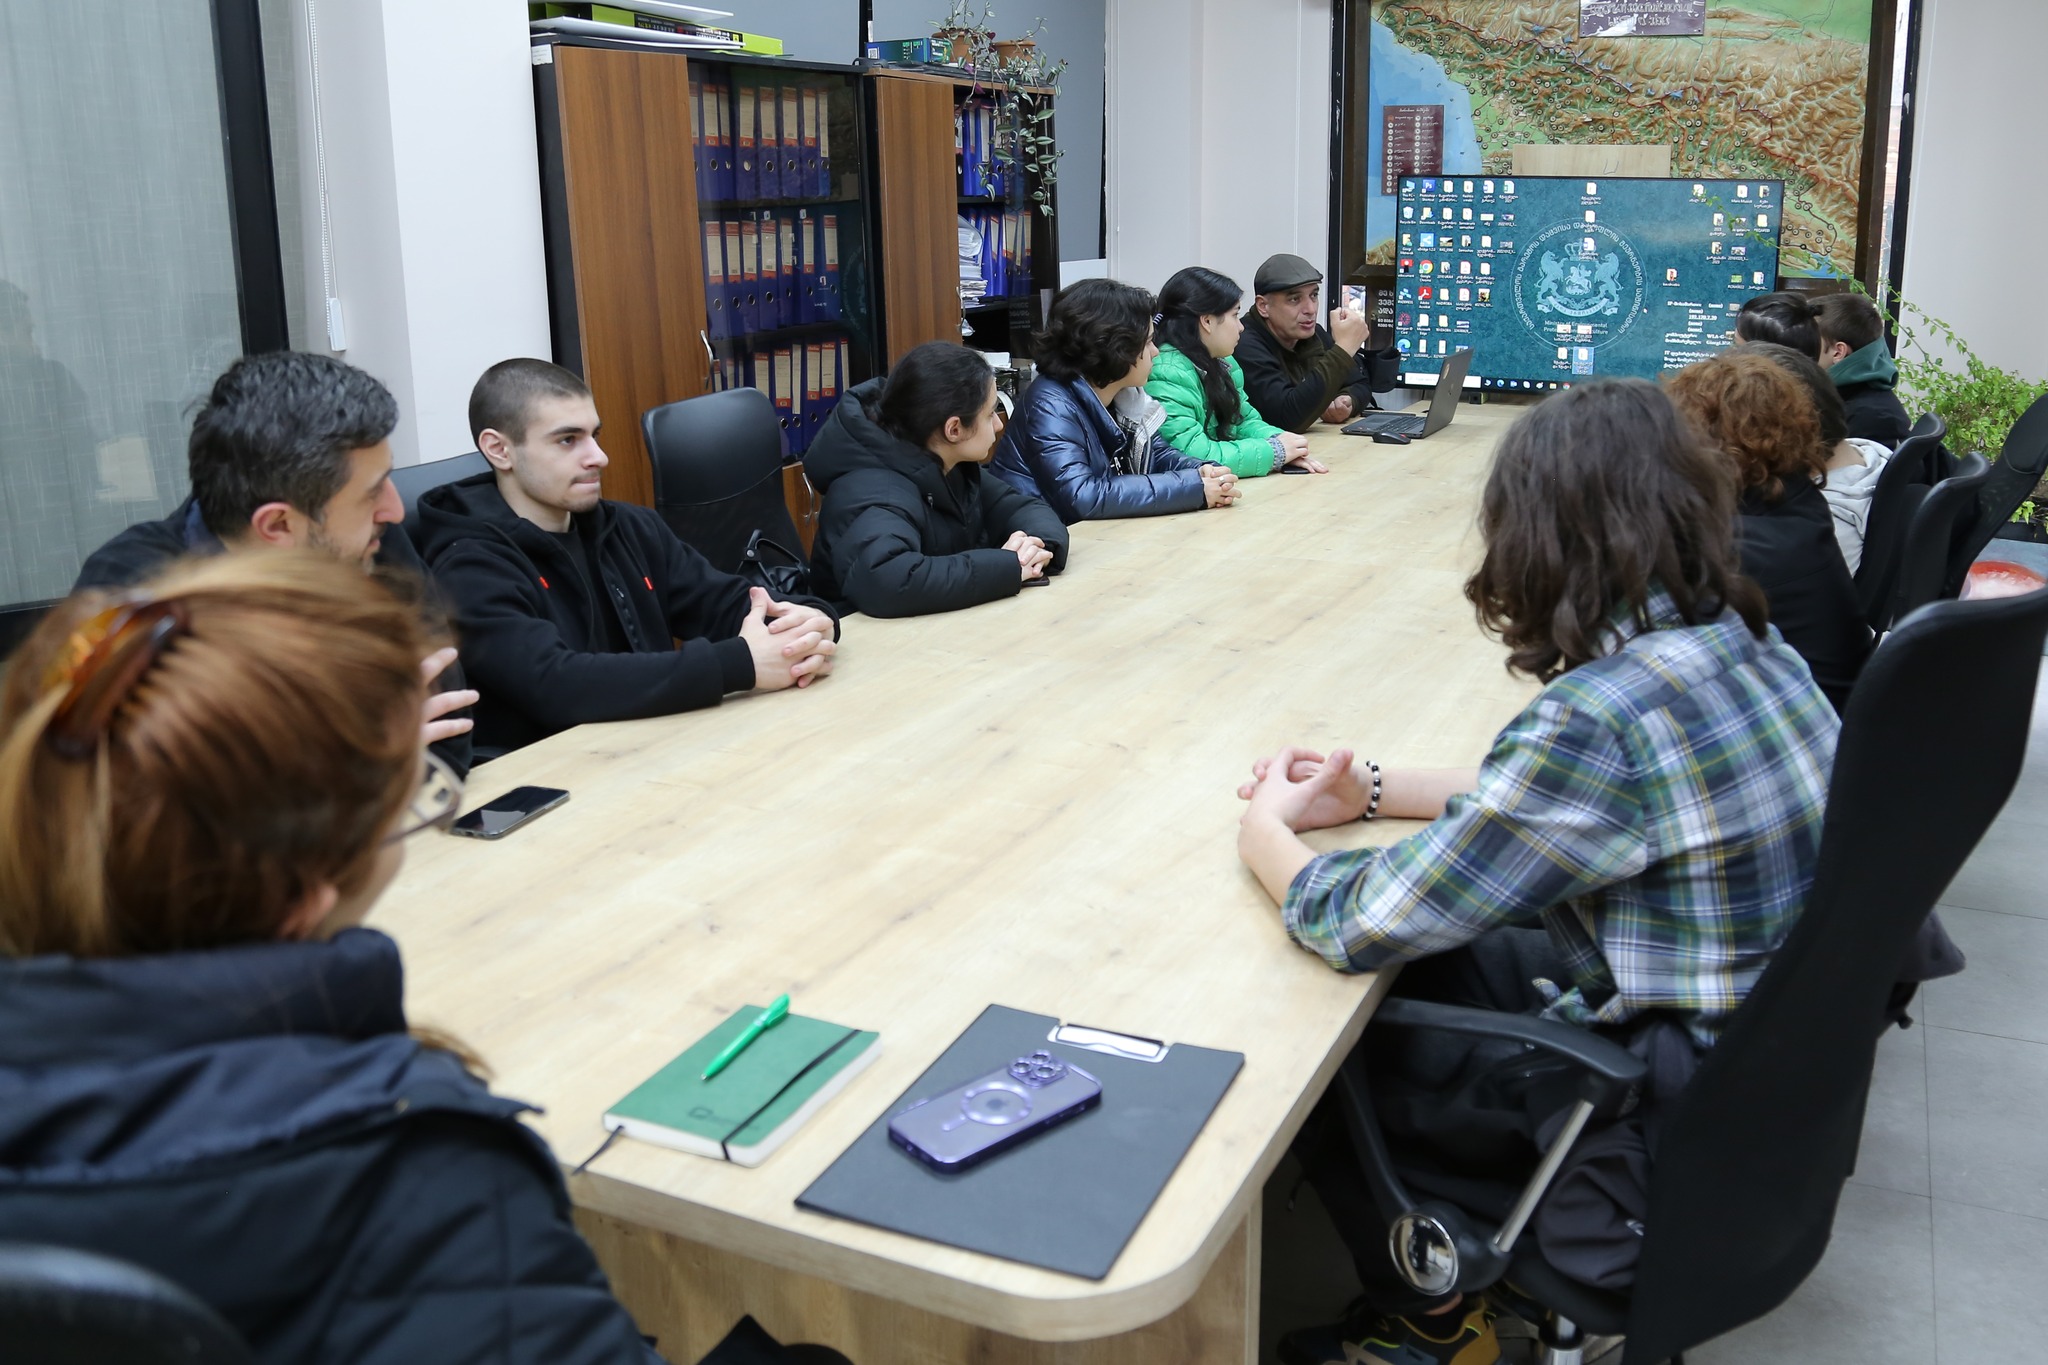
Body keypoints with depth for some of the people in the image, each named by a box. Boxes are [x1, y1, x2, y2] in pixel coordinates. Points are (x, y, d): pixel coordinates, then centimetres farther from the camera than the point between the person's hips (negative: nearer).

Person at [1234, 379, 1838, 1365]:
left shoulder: (1596, 718, -30)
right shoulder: (1749, 648, -4)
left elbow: (1355, 927, -22)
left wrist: (1267, 831, -2)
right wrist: (1371, 793, 6)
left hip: (1671, 1128, -8)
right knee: (1422, 965, 18)